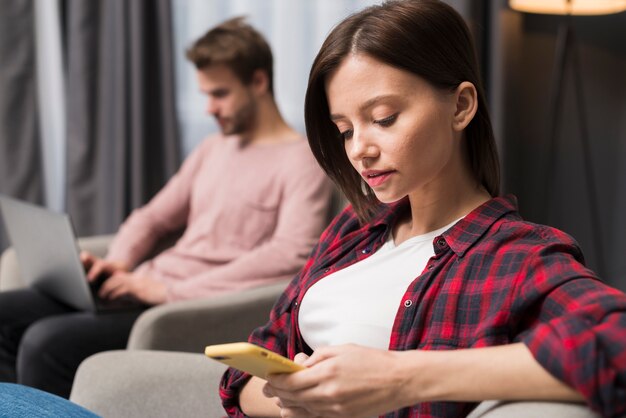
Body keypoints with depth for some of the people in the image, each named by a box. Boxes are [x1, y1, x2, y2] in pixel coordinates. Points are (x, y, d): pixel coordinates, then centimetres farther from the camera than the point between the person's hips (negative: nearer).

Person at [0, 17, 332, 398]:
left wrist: (174, 290, -22)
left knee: (46, 342, -26)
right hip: (150, 288, 9)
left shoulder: (301, 161, -6)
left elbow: (292, 254, -22)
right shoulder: (213, 149, 20)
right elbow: (153, 218, 25)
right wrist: (119, 262, 1)